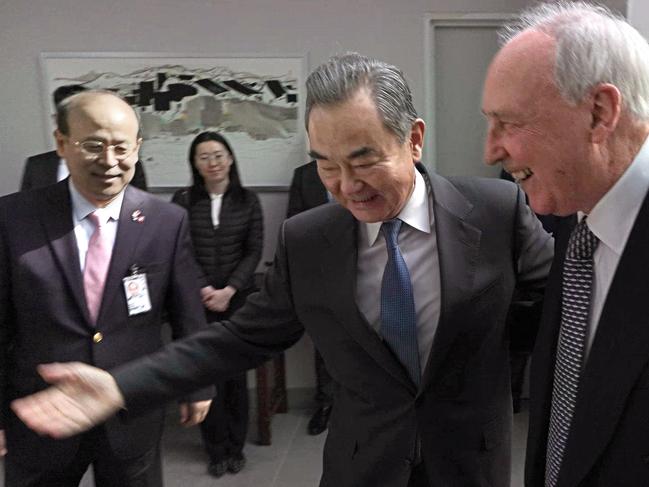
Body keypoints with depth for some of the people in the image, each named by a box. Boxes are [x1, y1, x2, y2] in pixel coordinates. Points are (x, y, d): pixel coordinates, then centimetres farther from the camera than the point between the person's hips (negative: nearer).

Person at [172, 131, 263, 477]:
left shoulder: (248, 201, 3)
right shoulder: (183, 200, 0)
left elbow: (254, 252, 0)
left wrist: (228, 290, -10)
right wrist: (203, 290, -11)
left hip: (238, 298, 1)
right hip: (196, 300, 0)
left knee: (235, 372, 5)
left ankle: (236, 446, 21)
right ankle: (216, 449, 17)